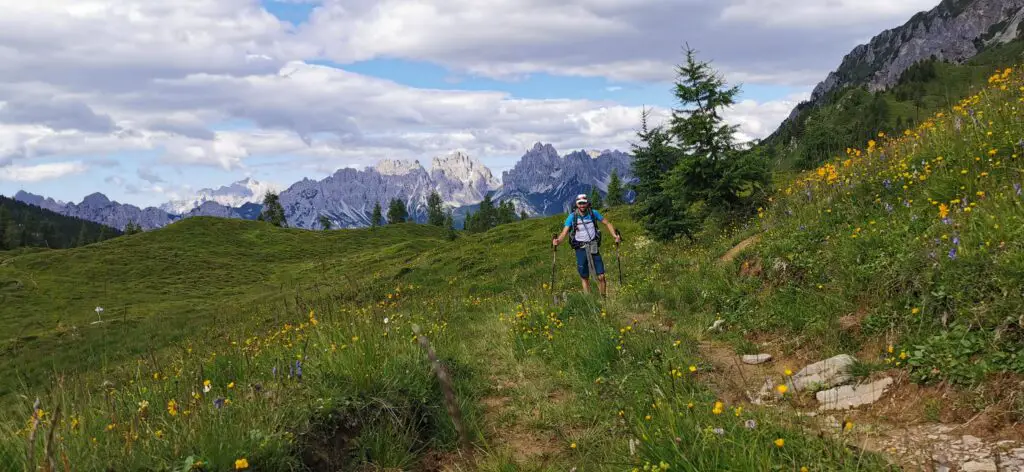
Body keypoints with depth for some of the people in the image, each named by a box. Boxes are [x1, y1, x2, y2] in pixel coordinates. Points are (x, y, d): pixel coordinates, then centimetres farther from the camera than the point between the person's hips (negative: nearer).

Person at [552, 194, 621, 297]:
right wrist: (557, 240, -34)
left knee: (601, 276, -3)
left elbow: (607, 223, 6)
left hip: (594, 248, 1)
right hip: (581, 249, -1)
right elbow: (564, 232, -13)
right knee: (585, 278, 5)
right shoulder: (572, 216, -8)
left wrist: (615, 235, -8)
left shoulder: (593, 213, -4)